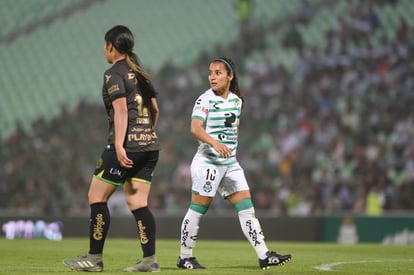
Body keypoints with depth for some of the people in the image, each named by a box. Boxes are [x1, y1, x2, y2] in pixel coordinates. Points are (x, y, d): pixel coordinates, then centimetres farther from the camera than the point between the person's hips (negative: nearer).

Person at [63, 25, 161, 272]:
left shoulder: (114, 74, -6)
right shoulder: (141, 73, 17)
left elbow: (121, 110, -17)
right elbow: (154, 109, 22)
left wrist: (119, 145, -23)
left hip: (127, 145, -8)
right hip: (150, 146, 8)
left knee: (97, 197, 0)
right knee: (137, 202, 7)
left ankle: (94, 258, 0)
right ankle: (150, 259, 0)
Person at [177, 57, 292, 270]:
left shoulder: (236, 100, 11)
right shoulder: (205, 100, -9)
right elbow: (195, 128, -24)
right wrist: (214, 143, -39)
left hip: (230, 163, 6)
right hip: (207, 162, -6)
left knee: (246, 208, 1)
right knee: (197, 210, -2)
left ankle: (264, 256, 0)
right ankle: (184, 257, 9)